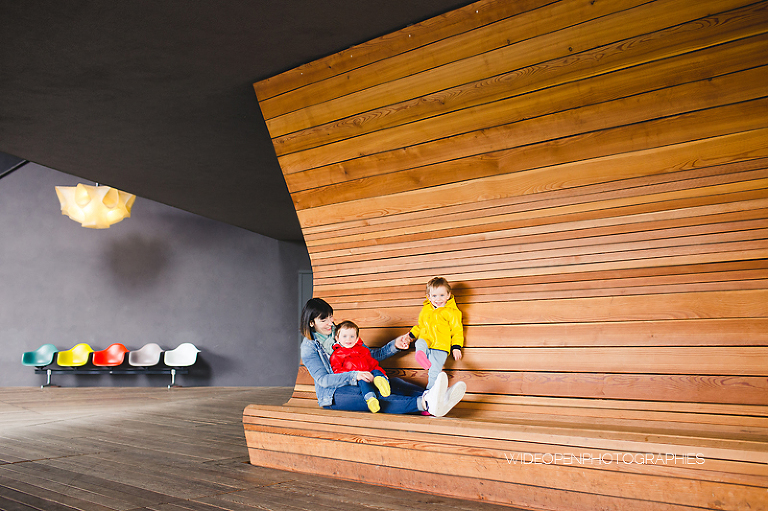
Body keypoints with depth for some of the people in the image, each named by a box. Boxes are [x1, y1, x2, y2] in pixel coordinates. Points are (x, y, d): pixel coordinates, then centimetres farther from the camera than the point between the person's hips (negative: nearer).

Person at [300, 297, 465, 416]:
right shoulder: (308, 347, -3)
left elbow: (371, 355, 17)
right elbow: (322, 379, -16)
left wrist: (394, 345, 2)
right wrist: (354, 376, -31)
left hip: (355, 384, 6)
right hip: (332, 394, -6)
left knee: (392, 383, -25)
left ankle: (431, 398, -48)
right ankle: (425, 404, -60)